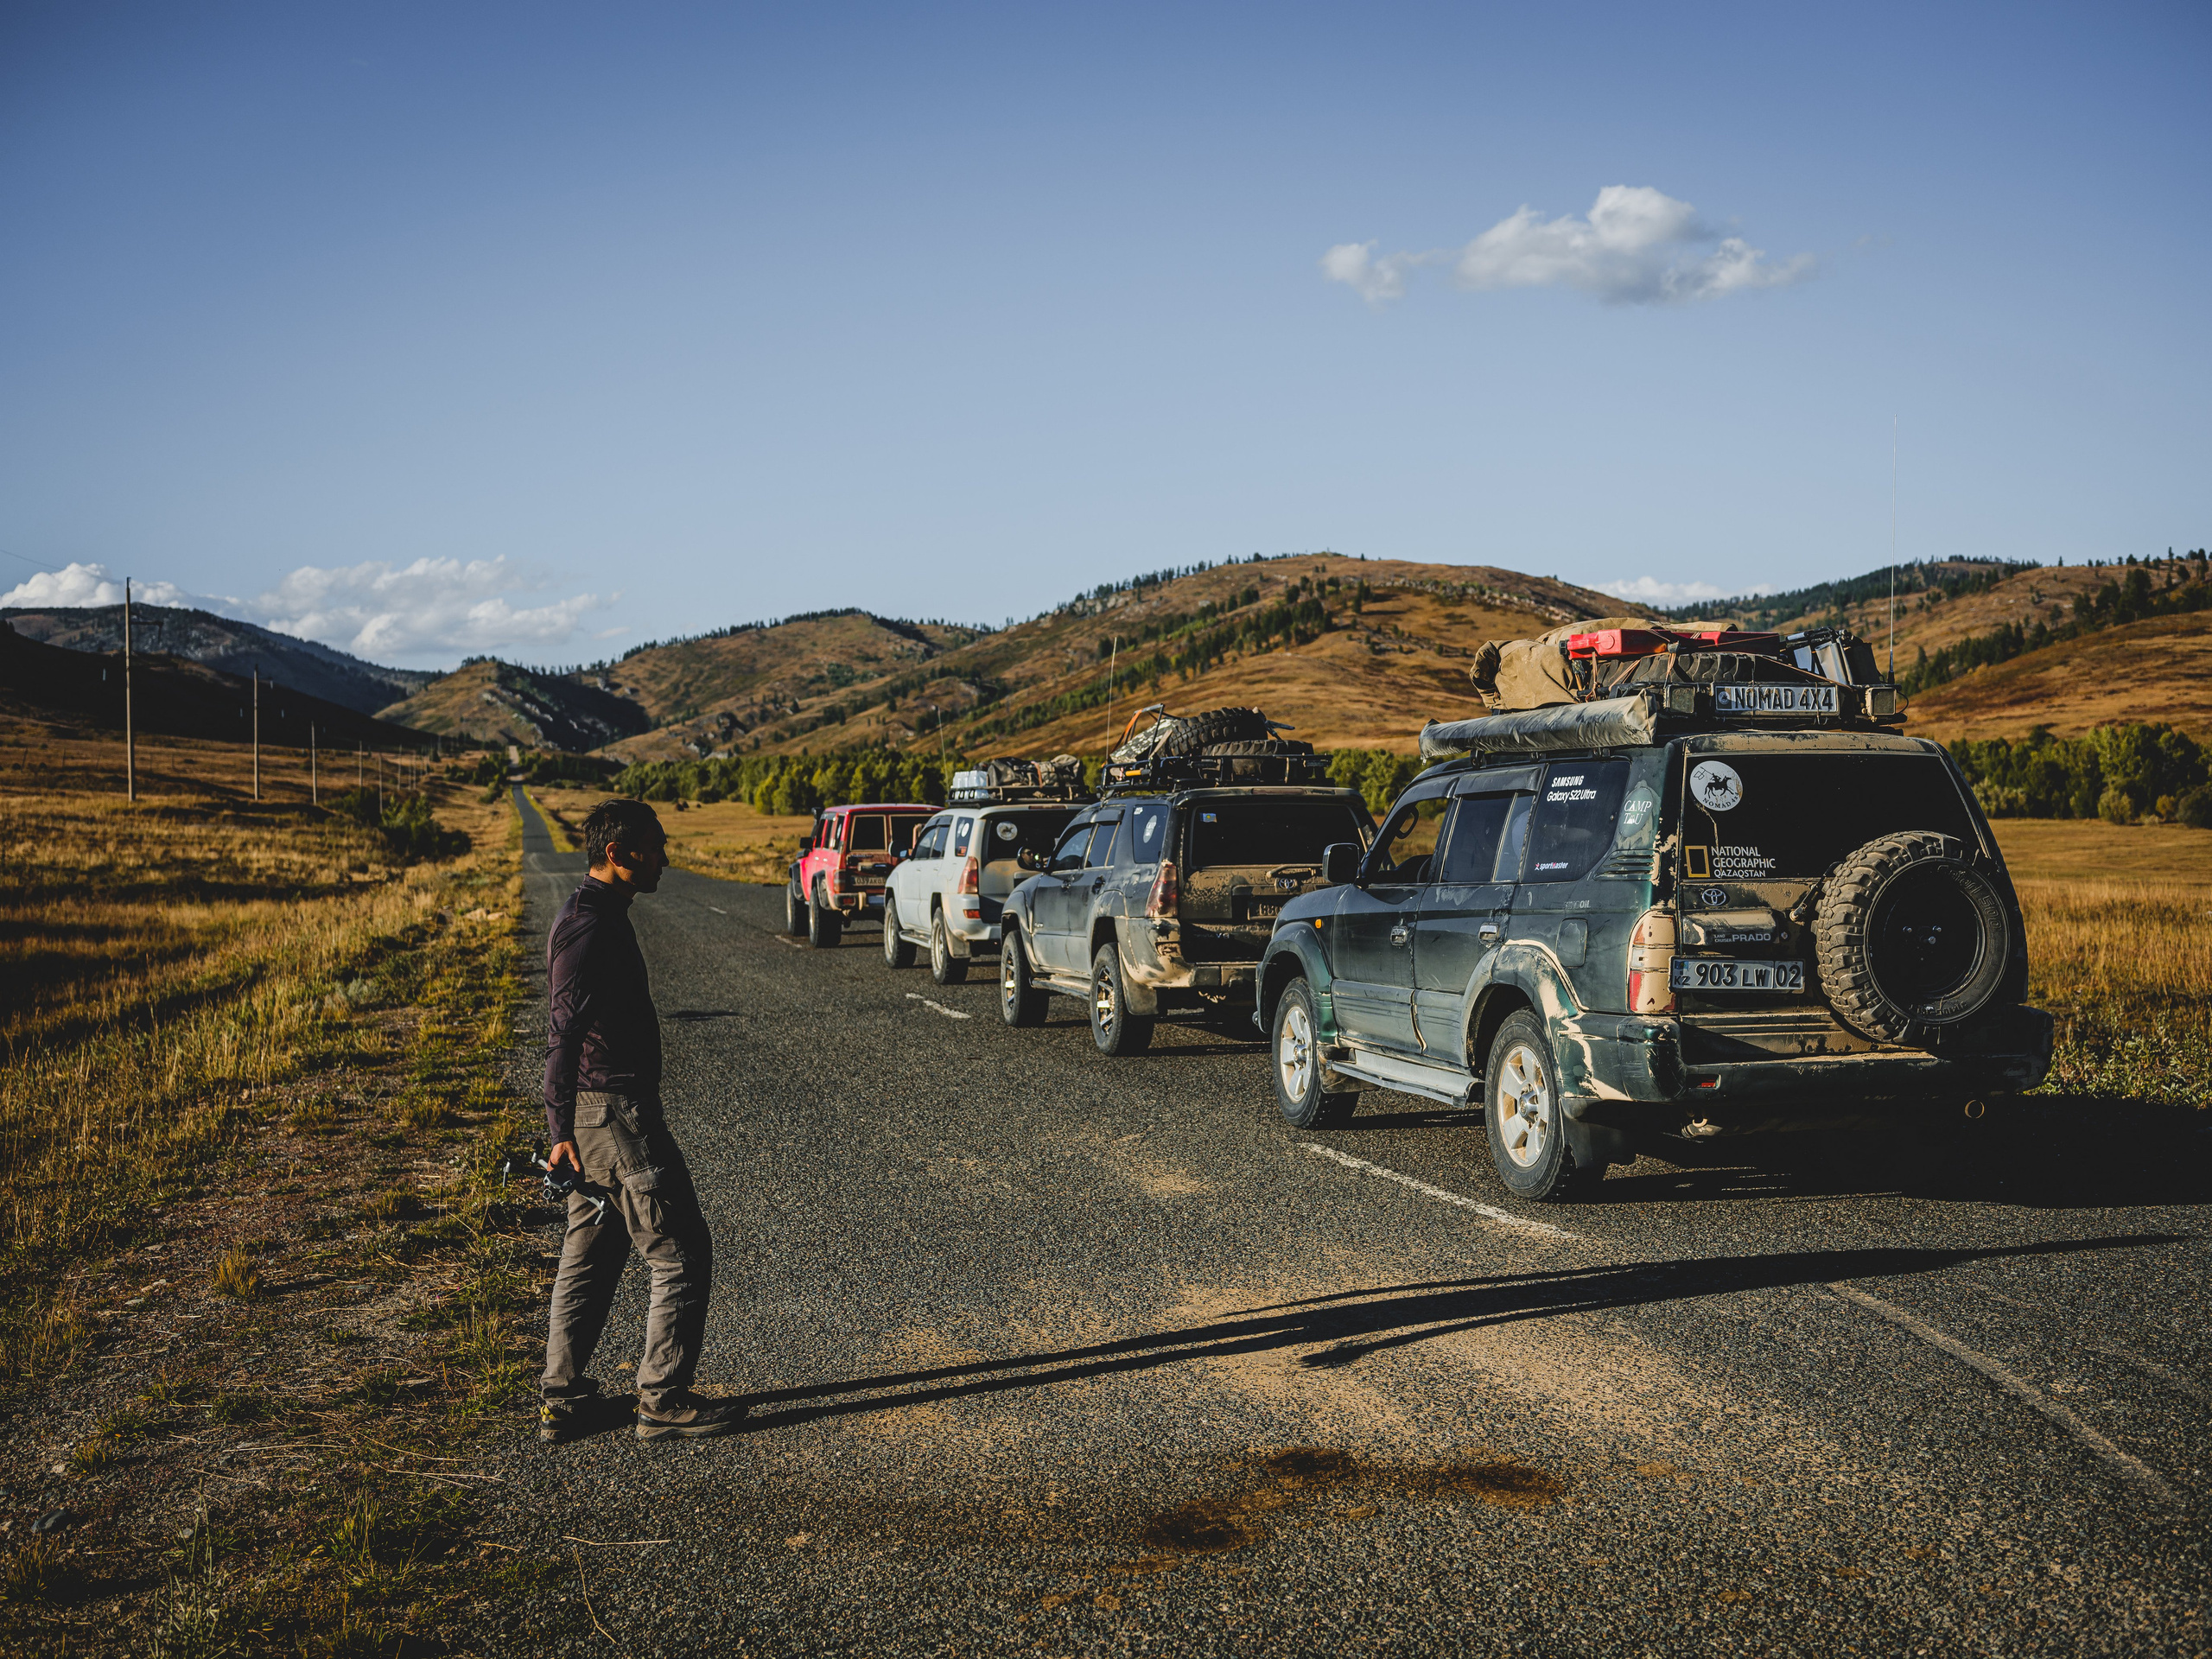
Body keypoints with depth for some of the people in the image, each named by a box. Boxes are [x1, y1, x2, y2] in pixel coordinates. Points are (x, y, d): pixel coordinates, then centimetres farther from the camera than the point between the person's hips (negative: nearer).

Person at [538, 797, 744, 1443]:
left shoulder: (598, 917, 14)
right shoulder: (589, 926, -18)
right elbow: (564, 1034, -23)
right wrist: (562, 1132, -24)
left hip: (597, 1116, 10)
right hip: (614, 1112, -10)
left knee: (590, 1257, 14)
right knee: (681, 1255, -3)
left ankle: (562, 1400, 20)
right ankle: (664, 1401, 4)